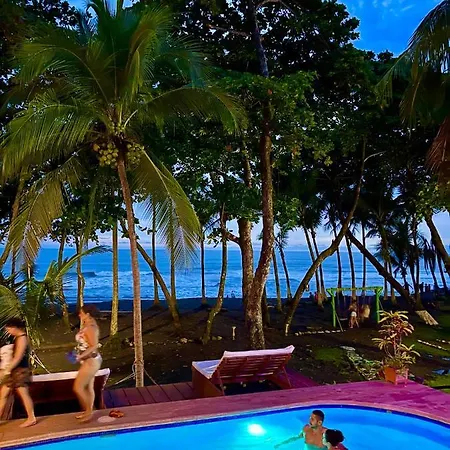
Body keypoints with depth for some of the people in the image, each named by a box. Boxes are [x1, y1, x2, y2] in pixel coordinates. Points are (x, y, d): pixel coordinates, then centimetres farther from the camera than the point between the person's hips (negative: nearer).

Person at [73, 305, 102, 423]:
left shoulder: (90, 327, -22)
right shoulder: (88, 325, 9)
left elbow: (94, 346, -26)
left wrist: (80, 356, -27)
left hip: (91, 361, -10)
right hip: (89, 360, 10)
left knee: (78, 388, -5)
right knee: (88, 387, 17)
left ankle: (89, 411, 6)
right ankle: (89, 411, 27)